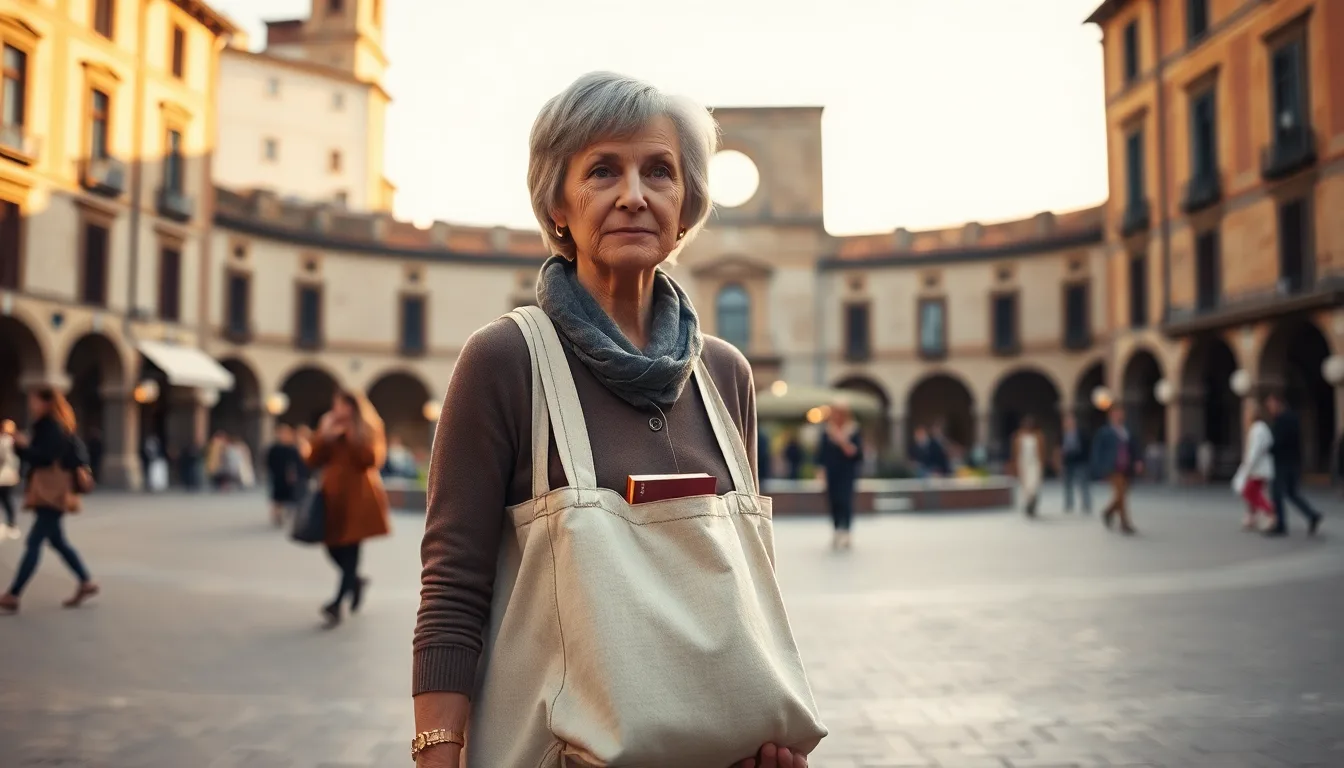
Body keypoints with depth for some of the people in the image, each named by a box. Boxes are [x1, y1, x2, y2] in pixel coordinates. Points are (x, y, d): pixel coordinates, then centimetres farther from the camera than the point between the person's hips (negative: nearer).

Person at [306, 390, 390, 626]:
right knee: (333, 546, 5)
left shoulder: (368, 430, 0)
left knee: (350, 550, -9)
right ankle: (356, 581, 32)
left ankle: (337, 604, -12)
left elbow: (370, 460, -15)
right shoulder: (327, 428, 12)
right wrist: (324, 436, -10)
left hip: (358, 497, -5)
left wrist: (353, 436, -19)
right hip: (333, 496, 5)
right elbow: (313, 462, 2)